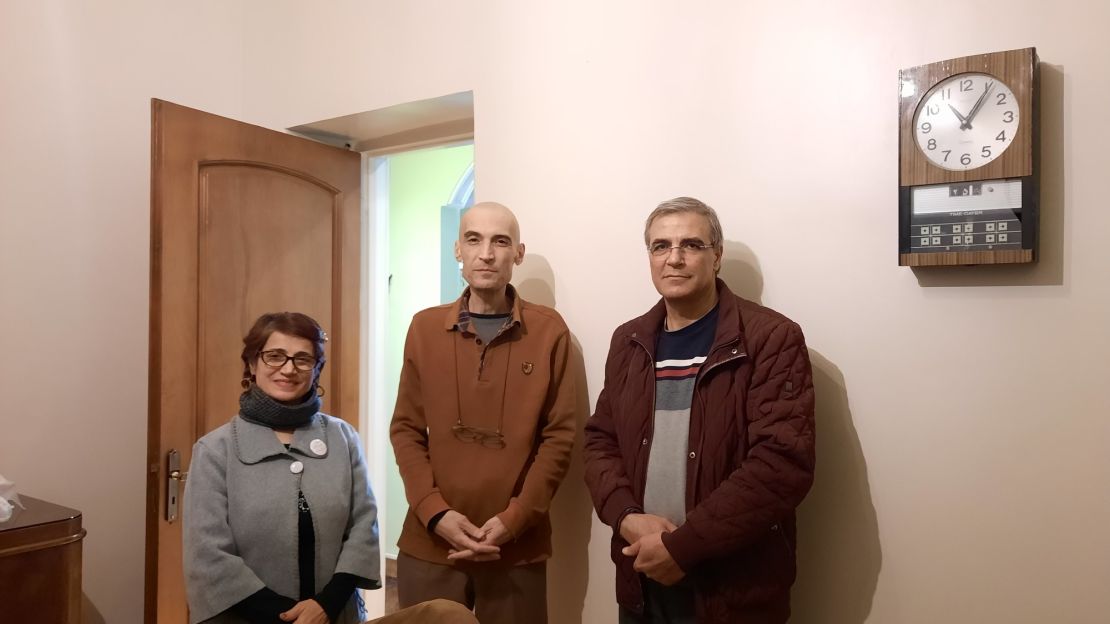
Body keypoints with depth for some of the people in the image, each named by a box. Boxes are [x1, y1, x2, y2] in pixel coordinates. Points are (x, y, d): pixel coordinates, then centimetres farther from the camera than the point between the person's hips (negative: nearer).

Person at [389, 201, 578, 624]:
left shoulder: (549, 330, -2)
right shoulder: (425, 327, 4)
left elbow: (559, 436, -3)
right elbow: (406, 429, 3)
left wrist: (514, 519, -11)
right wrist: (434, 512, -9)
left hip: (518, 548, -1)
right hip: (429, 543, 2)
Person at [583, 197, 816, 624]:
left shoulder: (772, 338, -11)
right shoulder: (629, 340, 7)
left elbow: (783, 462, -18)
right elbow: (600, 440, 9)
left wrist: (682, 546, -19)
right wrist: (626, 517, -10)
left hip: (733, 586, -4)